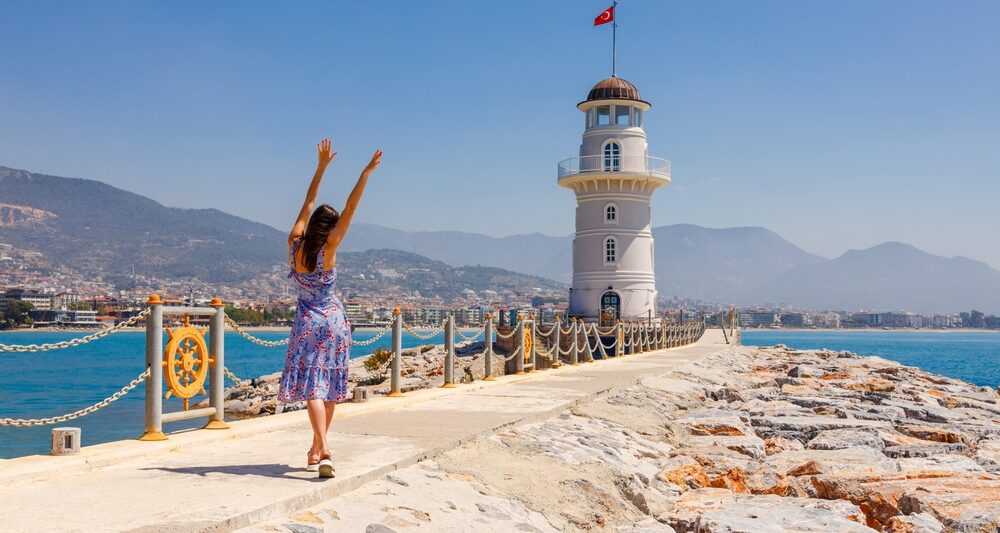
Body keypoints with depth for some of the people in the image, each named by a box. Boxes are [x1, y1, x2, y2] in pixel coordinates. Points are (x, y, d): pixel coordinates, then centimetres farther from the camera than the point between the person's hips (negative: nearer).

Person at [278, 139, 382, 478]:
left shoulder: (294, 244, -7)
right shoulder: (327, 249, -14)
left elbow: (308, 204, 4)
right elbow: (350, 209, -18)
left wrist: (322, 166, 12)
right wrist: (366, 173, -19)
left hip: (307, 321, 1)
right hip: (333, 321, -1)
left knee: (312, 386, -6)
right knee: (330, 387, 12)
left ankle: (322, 450, -22)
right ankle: (317, 450, 20)